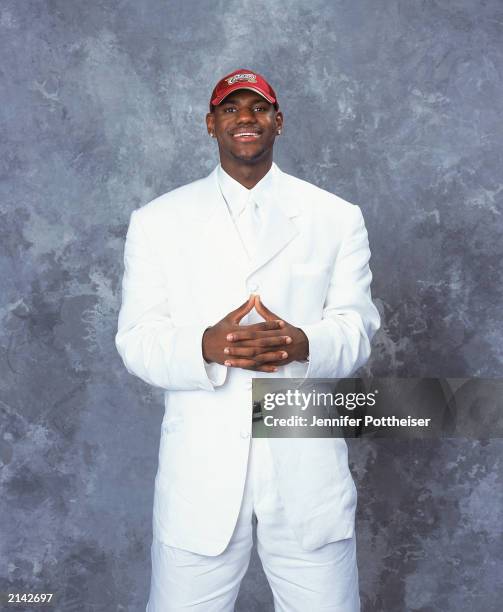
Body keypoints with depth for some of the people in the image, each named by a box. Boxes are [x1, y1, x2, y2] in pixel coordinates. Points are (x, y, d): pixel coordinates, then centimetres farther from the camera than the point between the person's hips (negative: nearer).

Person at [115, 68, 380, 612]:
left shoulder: (337, 219, 5)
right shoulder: (157, 221, 4)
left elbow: (356, 329, 1)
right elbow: (136, 341, 0)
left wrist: (303, 344, -22)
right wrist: (206, 346, -22)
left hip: (306, 469, 1)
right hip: (199, 474, 0)